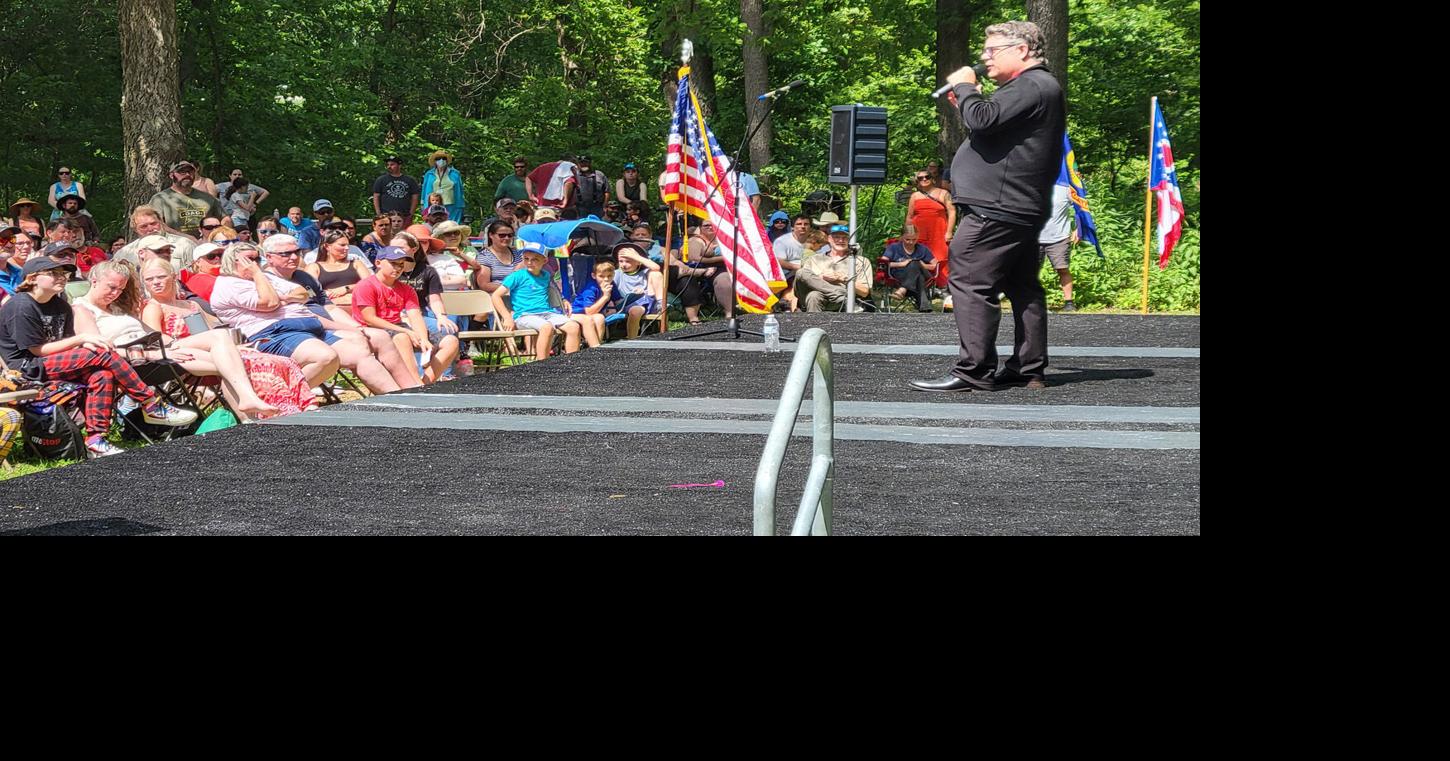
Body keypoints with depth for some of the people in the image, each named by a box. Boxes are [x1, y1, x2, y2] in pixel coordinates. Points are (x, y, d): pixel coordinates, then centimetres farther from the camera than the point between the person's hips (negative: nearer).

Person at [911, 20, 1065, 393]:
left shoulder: (1032, 86, -14)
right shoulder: (1038, 87, 21)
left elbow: (984, 120, -25)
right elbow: (996, 127, 25)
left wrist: (963, 87, -9)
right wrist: (965, 102, 12)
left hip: (995, 209, -11)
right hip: (1021, 209, 11)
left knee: (971, 284, -10)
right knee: (1022, 287, 12)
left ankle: (973, 372, -12)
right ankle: (1029, 368, 16)